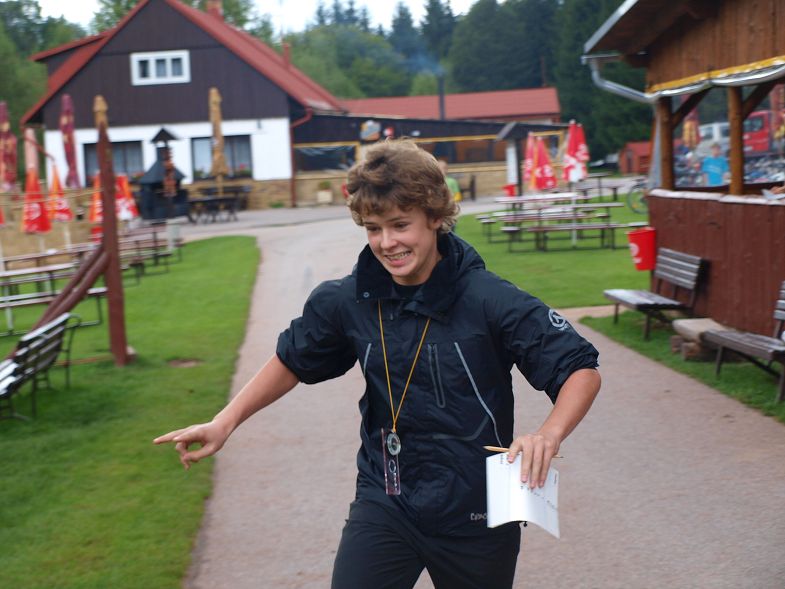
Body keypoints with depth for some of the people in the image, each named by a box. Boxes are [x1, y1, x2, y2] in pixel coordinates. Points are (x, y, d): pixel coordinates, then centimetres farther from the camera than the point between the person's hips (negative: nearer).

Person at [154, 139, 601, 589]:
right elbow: (293, 362, 12)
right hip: (385, 499, 2)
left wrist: (549, 435, -34)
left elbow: (582, 370, -15)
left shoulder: (490, 301, -17)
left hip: (477, 513, -2)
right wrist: (224, 423, 2)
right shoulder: (348, 301, -6)